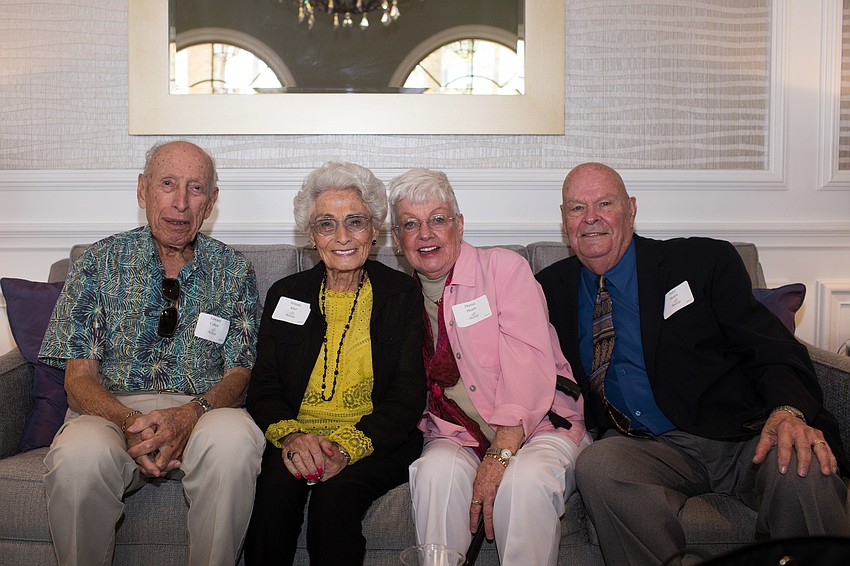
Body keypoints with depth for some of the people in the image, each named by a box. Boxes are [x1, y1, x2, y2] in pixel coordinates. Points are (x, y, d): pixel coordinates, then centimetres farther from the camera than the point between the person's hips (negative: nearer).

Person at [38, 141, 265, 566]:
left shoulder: (234, 272, 9)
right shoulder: (100, 262, 7)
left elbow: (239, 374, 4)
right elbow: (79, 377, 2)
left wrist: (191, 415, -19)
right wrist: (130, 423, -20)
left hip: (202, 410, 0)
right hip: (112, 409, 0)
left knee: (235, 439, -35)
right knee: (78, 455, -34)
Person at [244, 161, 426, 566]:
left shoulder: (401, 294, 5)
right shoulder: (286, 295, 12)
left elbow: (408, 396, -3)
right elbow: (262, 388, 6)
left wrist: (348, 447, -20)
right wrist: (290, 435, -17)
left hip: (375, 444, -1)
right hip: (299, 438, 2)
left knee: (335, 493, -31)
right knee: (276, 484, -30)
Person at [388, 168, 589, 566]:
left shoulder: (504, 268, -1)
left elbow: (530, 365, -13)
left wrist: (501, 454, -24)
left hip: (537, 425, -2)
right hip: (456, 438, 3)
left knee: (524, 481, -34)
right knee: (438, 472, -30)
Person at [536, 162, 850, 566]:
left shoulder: (704, 261, 6)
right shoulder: (551, 289, 13)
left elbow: (770, 347, -1)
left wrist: (789, 411, -22)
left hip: (743, 439, 0)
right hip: (641, 448, 1)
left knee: (801, 467, -32)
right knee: (598, 465, -33)